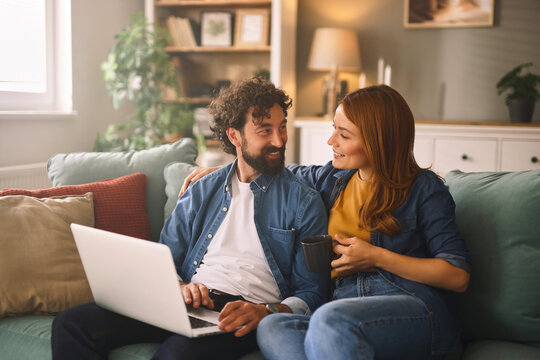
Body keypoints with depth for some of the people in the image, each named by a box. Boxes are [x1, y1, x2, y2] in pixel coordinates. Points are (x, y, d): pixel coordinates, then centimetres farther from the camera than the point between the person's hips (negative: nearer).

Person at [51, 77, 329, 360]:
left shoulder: (304, 202, 6)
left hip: (244, 316, -5)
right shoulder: (200, 192, 18)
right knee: (71, 324, -14)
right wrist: (179, 287, -5)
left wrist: (267, 312, -18)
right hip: (188, 305, 5)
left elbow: (312, 292, 2)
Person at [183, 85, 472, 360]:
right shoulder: (333, 179, 18)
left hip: (418, 312, -5)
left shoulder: (424, 188, 3)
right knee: (271, 327, -28)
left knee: (330, 319, -38)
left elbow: (458, 276, -3)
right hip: (348, 309, 5)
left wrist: (377, 257, -8)